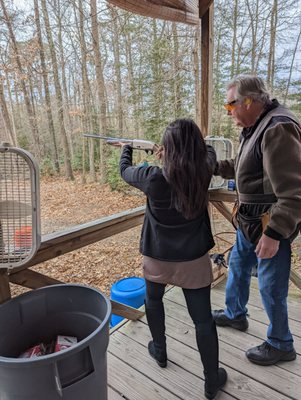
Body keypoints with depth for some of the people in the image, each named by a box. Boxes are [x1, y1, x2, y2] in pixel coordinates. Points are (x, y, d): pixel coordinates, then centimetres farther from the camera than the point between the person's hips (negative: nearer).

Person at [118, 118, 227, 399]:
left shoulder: (153, 177, -19)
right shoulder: (204, 171, -12)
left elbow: (125, 170, 3)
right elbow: (209, 151, 12)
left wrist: (126, 148, 21)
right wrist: (187, 145, 18)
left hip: (157, 257, 0)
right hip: (194, 259, 1)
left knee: (153, 300, 28)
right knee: (203, 319, 11)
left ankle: (160, 352, 47)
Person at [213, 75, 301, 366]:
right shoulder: (254, 127, 9)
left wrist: (274, 233, -27)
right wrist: (214, 166, 10)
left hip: (271, 223, -10)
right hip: (250, 220, 10)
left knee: (270, 286, 5)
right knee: (238, 265, 23)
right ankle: (235, 314, 46)